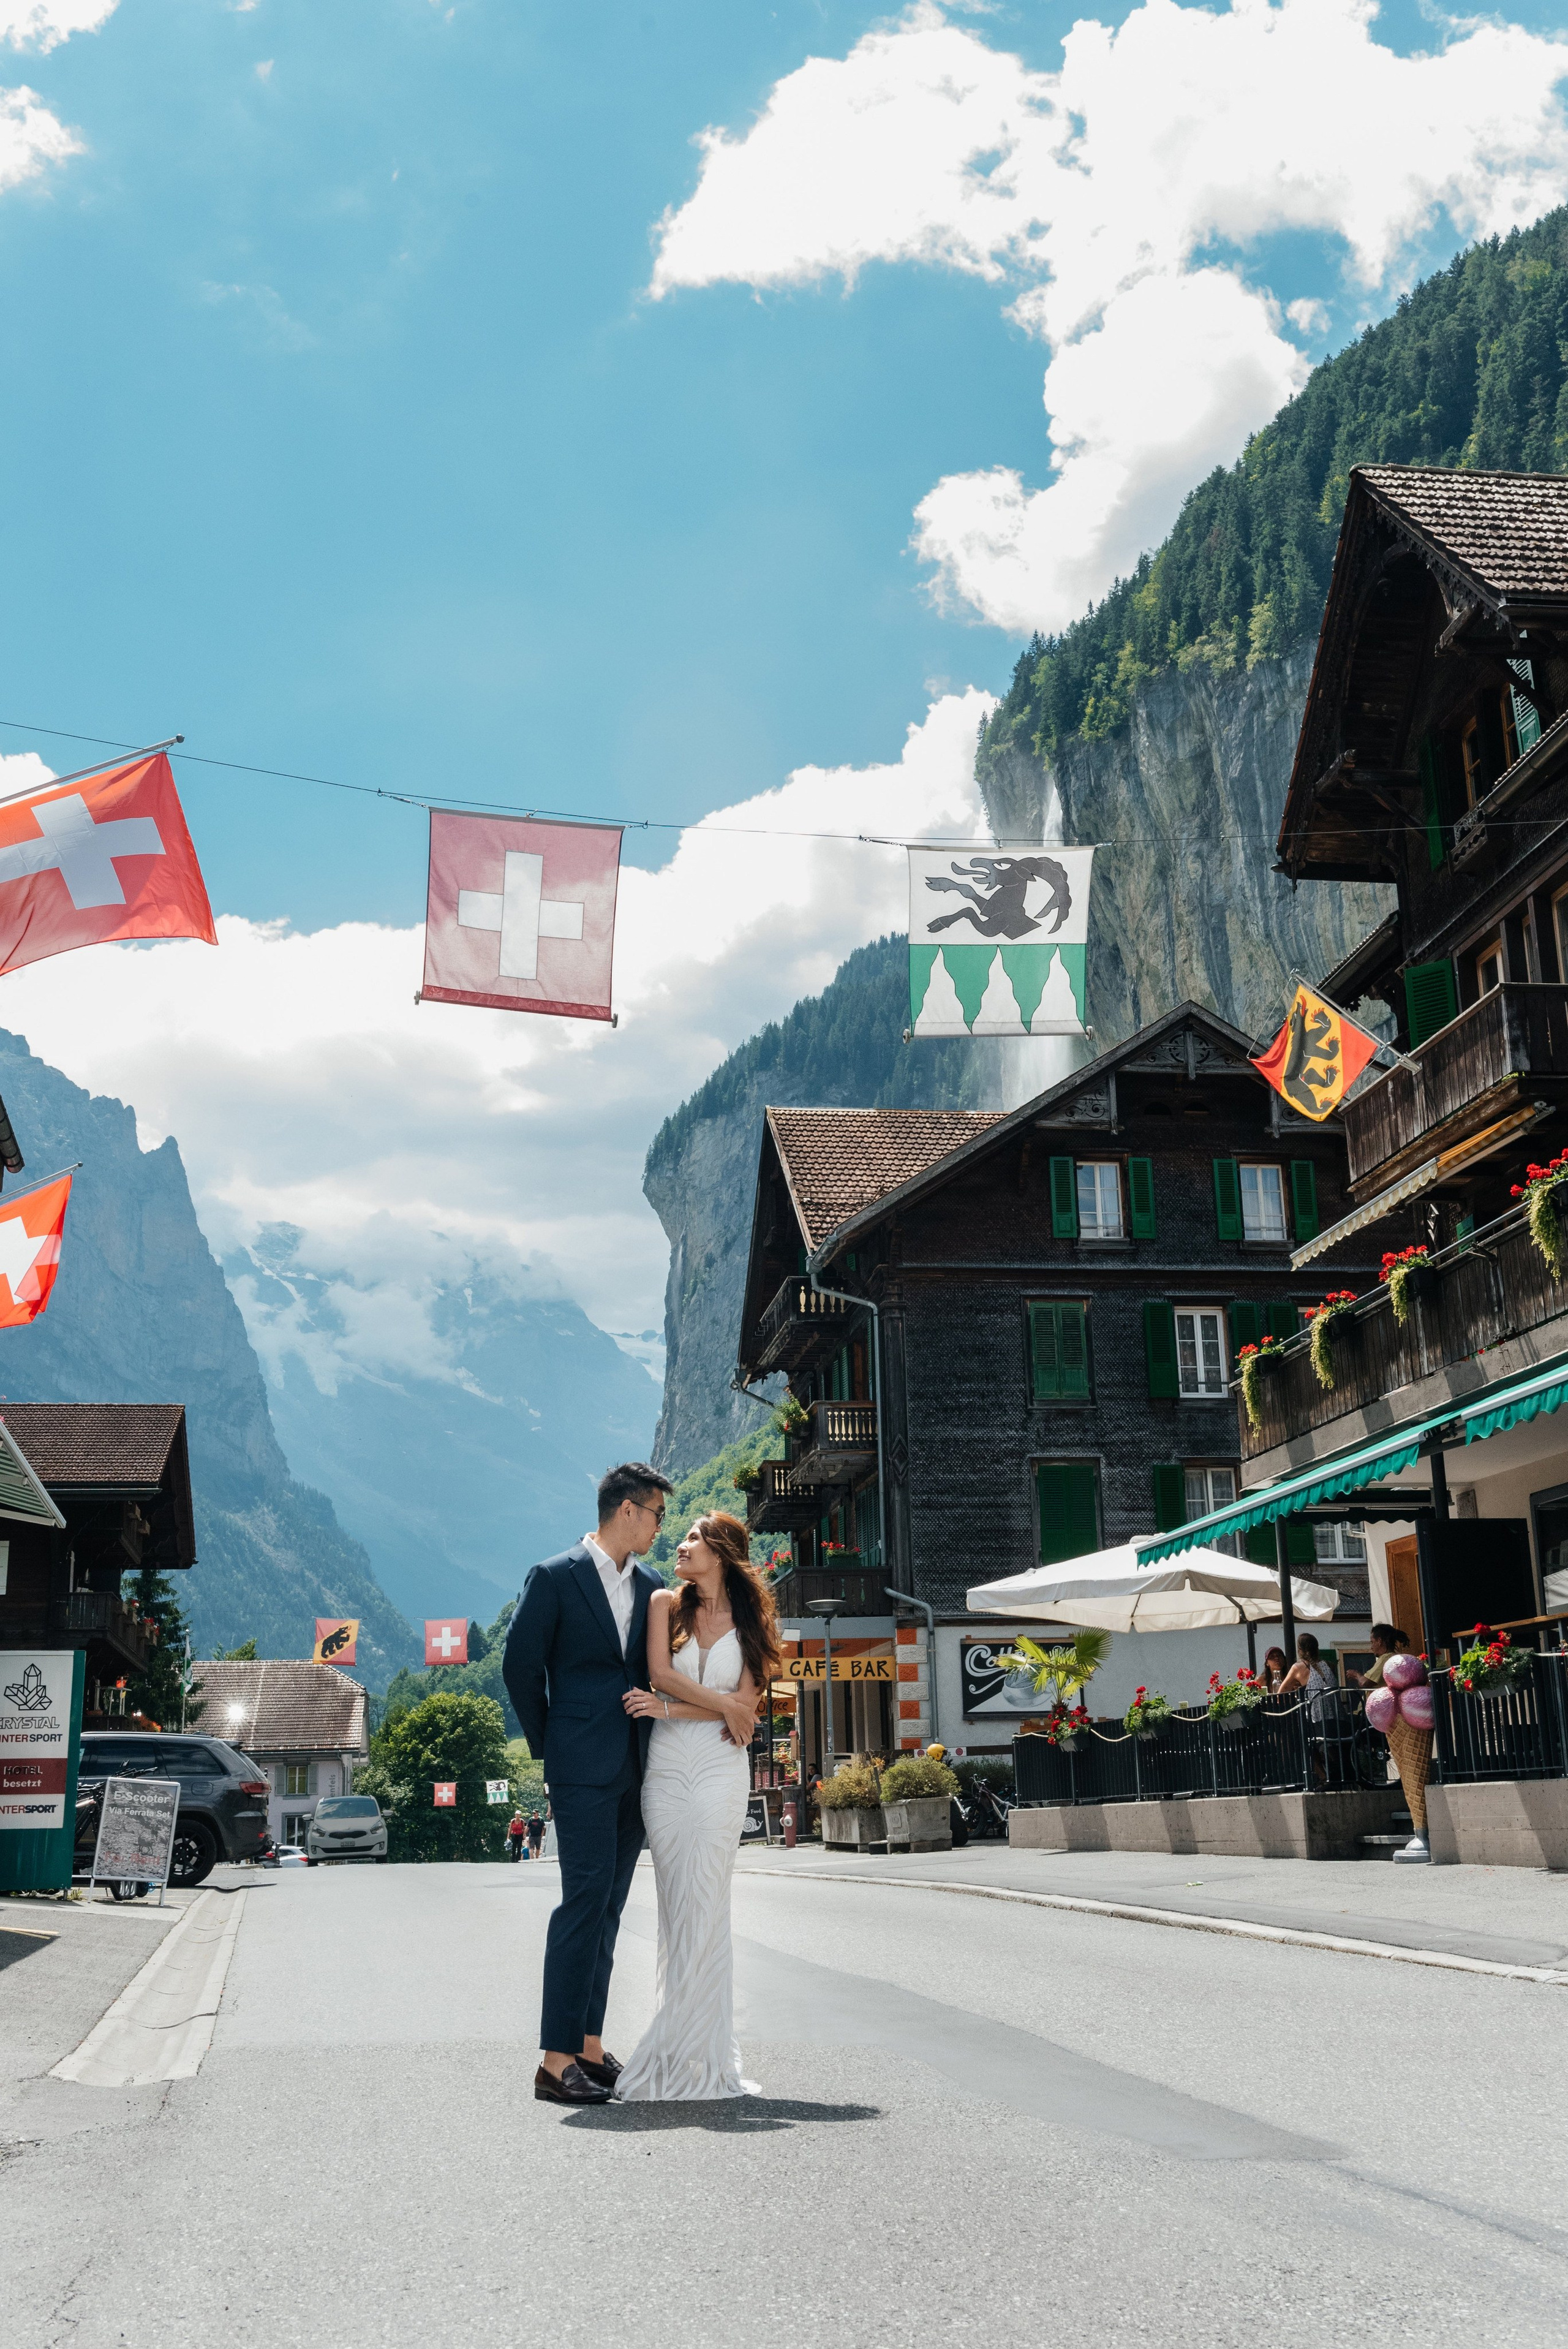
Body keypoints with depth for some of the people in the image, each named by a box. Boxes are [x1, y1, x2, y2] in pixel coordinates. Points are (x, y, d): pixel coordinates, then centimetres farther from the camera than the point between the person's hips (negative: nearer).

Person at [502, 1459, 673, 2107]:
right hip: (583, 1770, -6)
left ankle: (590, 2049, 15)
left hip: (634, 1772, 6)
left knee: (607, 1910, 9)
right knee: (584, 1902, -11)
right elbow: (520, 1667, -3)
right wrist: (549, 1747, 1)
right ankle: (556, 2061, -8)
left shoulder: (651, 1587, 13)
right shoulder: (554, 1578, -4)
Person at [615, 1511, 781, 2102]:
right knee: (679, 1909, 0)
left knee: (704, 1908, -7)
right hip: (667, 1770, 1)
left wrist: (669, 1708, -8)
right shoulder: (666, 1604, 8)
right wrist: (722, 1706, -7)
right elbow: (660, 1671, -5)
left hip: (721, 1771, -1)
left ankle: (674, 2060, -1)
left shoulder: (751, 1620, 6)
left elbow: (747, 1704, -2)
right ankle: (705, 2059, 6)